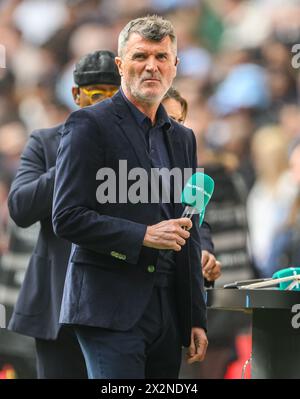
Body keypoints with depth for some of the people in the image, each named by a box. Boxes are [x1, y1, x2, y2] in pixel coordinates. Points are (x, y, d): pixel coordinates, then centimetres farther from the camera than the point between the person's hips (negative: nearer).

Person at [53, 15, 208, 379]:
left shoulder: (182, 138, 18)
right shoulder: (89, 125, -3)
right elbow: (67, 219, -10)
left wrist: (196, 318, 17)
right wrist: (143, 236, -17)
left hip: (168, 310, 7)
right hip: (111, 309, -7)